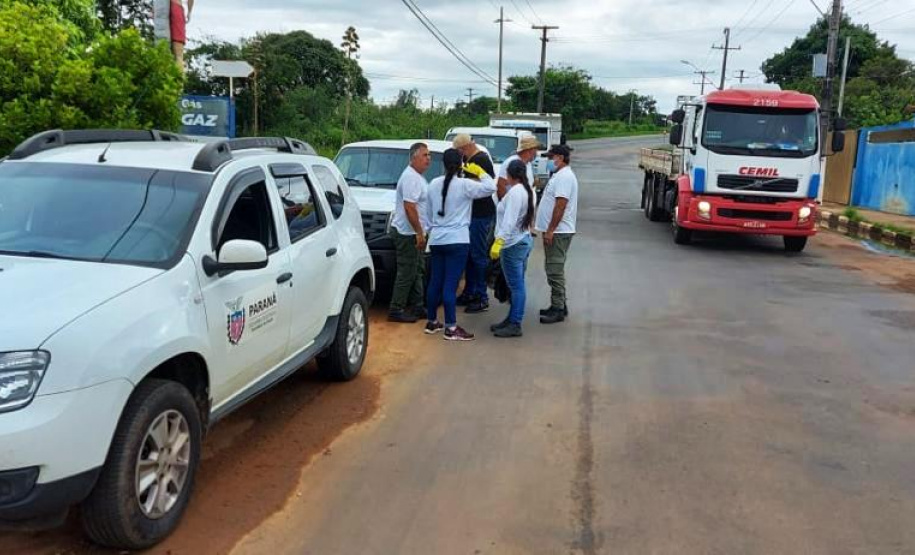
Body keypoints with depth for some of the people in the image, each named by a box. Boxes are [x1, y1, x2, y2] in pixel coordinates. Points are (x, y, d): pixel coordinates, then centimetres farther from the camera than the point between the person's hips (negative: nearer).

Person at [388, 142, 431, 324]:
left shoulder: (418, 176, 16)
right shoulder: (411, 177, -17)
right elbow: (409, 207, -25)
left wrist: (421, 232, 21)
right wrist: (419, 232, -24)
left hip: (415, 233, 11)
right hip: (407, 233, -11)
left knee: (417, 272, 16)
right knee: (406, 273, -6)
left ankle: (416, 307, 24)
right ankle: (396, 311, 0)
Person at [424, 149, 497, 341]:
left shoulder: (434, 184, 8)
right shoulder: (464, 184, -10)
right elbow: (490, 188, -11)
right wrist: (480, 172, 4)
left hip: (436, 239, 6)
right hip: (457, 240, -6)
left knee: (435, 281, 13)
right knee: (450, 284, -6)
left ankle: (431, 322, 24)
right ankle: (451, 328, -3)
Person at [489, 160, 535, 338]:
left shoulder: (515, 192, -17)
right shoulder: (527, 190, 12)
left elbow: (509, 221, -25)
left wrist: (498, 242, -28)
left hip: (513, 244, -10)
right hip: (524, 240, 10)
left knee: (516, 285, -6)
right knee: (518, 284, 14)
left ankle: (515, 325, -2)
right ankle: (512, 319, 23)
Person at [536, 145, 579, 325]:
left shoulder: (564, 176, -15)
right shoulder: (561, 175, 18)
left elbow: (560, 205, -22)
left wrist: (550, 230, -22)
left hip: (558, 232, -11)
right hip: (555, 231, 11)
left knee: (555, 271, -8)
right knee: (554, 270, 14)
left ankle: (558, 309, -4)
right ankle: (558, 305, 22)